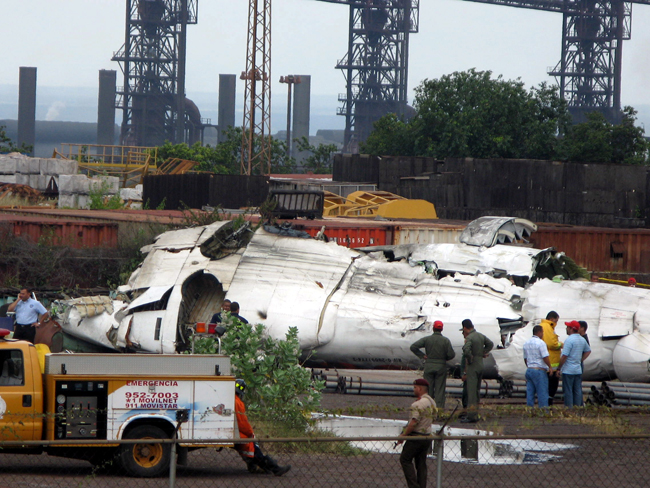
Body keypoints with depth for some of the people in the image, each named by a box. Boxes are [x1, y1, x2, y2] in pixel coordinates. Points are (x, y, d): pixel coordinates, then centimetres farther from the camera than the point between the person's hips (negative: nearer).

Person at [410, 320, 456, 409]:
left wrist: (422, 356, 0)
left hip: (429, 366, 1)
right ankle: (439, 407, -1)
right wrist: (444, 358, 11)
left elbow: (413, 347, -9)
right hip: (441, 366, -1)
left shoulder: (427, 339, -2)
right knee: (440, 389, 3)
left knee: (428, 388, 6)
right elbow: (451, 354, -10)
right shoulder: (446, 341, -4)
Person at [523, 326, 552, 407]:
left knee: (530, 394, 6)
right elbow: (545, 357, -16)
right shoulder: (540, 343, -11)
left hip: (529, 370, 7)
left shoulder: (526, 343, 13)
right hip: (540, 370, -7)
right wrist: (550, 367, -4)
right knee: (542, 394, -3)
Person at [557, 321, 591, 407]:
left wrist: (559, 368, -9)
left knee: (568, 391, -3)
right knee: (577, 391, 9)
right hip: (578, 370, 7)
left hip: (568, 371, -7)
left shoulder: (569, 340, -16)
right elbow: (588, 351, 25)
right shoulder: (582, 340, 9)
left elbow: (564, 356, -18)